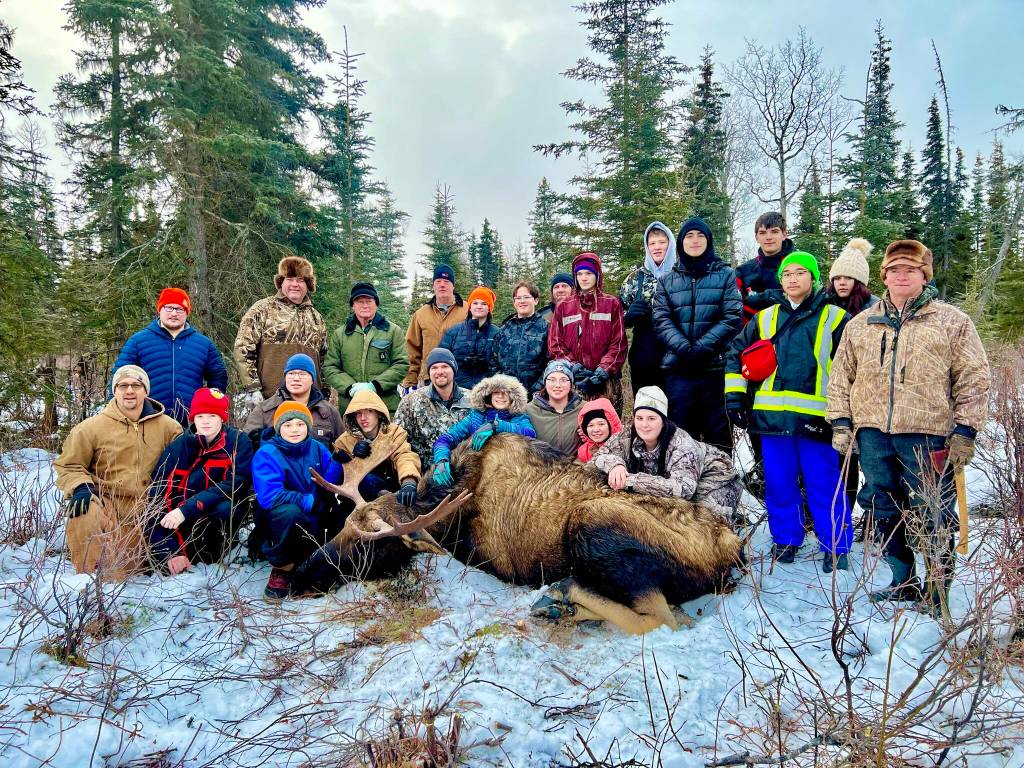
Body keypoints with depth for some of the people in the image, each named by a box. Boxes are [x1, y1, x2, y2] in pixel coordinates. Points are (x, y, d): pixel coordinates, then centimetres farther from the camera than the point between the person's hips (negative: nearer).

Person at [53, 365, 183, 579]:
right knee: (86, 516, -37)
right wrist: (79, 487, -17)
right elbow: (68, 465, 3)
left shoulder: (167, 426, 0)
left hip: (145, 512, 2)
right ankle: (86, 576, -17)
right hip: (106, 503, -2)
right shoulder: (92, 427, -5)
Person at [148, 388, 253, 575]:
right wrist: (170, 551, -23)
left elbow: (237, 484, -23)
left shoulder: (238, 441, -13)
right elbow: (160, 492, -14)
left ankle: (212, 555, -7)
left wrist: (187, 509, -32)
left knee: (226, 508, -33)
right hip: (185, 522, 2)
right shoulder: (179, 444, -9)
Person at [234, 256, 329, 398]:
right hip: (271, 396, -4)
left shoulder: (316, 317, 19)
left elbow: (323, 357, 25)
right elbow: (243, 348, -2)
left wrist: (323, 391, 17)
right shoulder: (262, 309, 3)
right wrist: (253, 387, -9)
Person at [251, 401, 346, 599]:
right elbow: (269, 496, -26)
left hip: (315, 520, 6)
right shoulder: (266, 454, -13)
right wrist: (310, 502, -30)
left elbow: (332, 482, -7)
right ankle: (282, 568, -13)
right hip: (279, 518, -6)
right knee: (291, 512, -37)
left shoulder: (317, 448, 2)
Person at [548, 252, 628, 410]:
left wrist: (603, 371, -10)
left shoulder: (612, 304, 10)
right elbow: (554, 345, 7)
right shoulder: (563, 307, 15)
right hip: (573, 382, 1)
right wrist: (574, 368, -7)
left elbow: (618, 344, 3)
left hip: (606, 382, -1)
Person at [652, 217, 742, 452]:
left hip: (717, 366, -1)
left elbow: (733, 317, -3)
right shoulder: (667, 280, 14)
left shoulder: (726, 275, 9)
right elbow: (661, 319, 2)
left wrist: (701, 347, -15)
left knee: (719, 435, 2)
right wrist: (683, 348, -16)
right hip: (679, 368, 2)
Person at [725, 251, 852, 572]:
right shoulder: (764, 318, 14)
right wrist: (734, 395, 9)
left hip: (816, 418, -3)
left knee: (825, 484, 2)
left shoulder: (834, 318, 4)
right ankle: (785, 540, 24)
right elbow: (736, 354, 18)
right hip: (772, 415, 3)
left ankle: (835, 546, 15)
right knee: (779, 483, 10)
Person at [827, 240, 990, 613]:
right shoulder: (860, 324, 13)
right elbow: (841, 375, 15)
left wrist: (964, 432, -5)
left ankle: (938, 591, 17)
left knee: (932, 516, 1)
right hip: (872, 432, 4)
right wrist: (840, 422, 5)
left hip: (928, 435, -3)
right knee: (885, 511, 11)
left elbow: (974, 379, 1)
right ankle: (904, 580, 27)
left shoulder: (952, 321, 4)